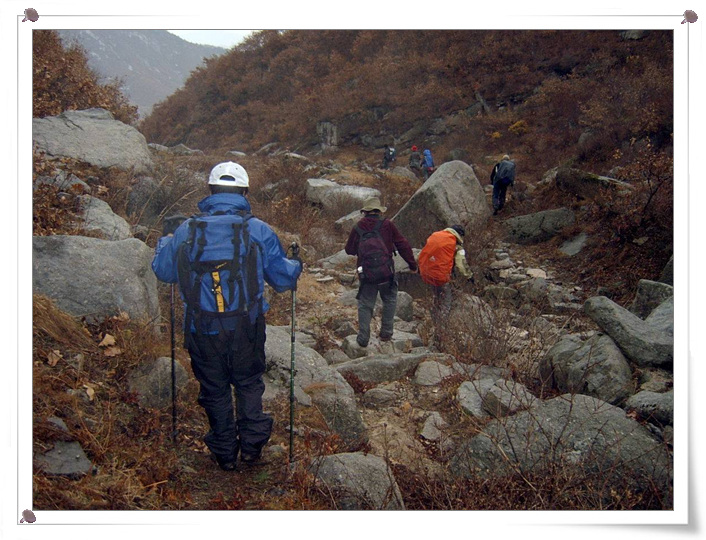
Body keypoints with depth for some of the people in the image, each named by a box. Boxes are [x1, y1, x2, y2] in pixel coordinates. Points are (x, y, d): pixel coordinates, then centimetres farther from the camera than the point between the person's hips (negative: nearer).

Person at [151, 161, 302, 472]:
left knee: (214, 390, 18)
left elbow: (162, 270, 10)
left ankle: (225, 454, 29)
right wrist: (296, 266, 21)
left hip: (202, 332, 1)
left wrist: (167, 237, 28)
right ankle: (251, 444, 23)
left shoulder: (186, 231, -5)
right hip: (247, 329, 0)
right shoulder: (259, 230, -8)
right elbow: (283, 278, -2)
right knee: (249, 383, 23)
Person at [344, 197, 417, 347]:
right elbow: (403, 245, -1)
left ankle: (363, 338, 10)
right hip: (386, 272, -1)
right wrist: (412, 264, 8)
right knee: (389, 301, 18)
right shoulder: (387, 225, -3)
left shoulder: (358, 228, 2)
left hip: (366, 273, 2)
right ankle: (386, 333, 19)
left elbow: (349, 250, 13)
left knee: (365, 305, 12)